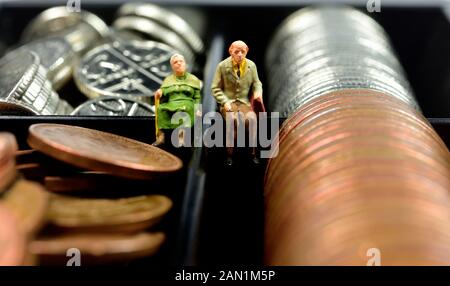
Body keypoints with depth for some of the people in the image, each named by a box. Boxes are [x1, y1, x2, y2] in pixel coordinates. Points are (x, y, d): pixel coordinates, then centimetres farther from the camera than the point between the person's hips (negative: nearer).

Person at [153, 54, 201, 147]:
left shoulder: (193, 79, 19)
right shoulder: (168, 80, 24)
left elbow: (197, 98, 12)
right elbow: (162, 97, 15)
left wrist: (198, 110, -7)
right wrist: (159, 94, -9)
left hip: (187, 104, -2)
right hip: (170, 104, 2)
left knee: (182, 108, -40)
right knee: (160, 108, -34)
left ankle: (182, 138, -45)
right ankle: (161, 136, -39)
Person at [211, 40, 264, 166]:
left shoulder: (251, 65, 6)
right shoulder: (222, 66, -1)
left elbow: (256, 83, 20)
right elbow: (215, 88, 3)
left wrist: (258, 92, -3)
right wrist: (225, 102, -11)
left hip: (245, 102, 2)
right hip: (228, 102, -2)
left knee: (251, 118, -32)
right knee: (233, 120, -35)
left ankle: (253, 152, -19)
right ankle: (229, 154, -21)